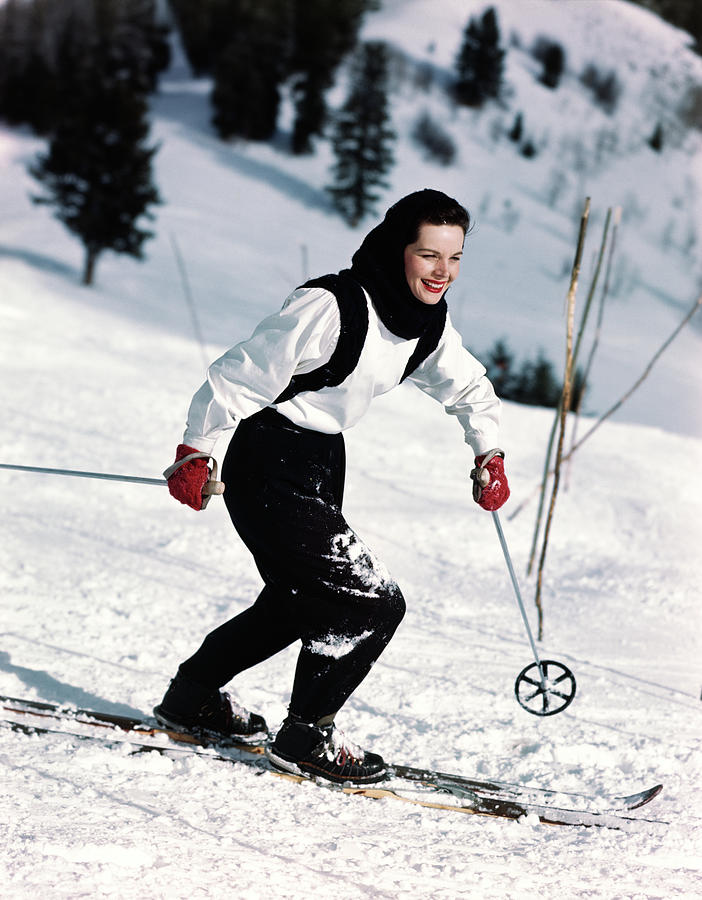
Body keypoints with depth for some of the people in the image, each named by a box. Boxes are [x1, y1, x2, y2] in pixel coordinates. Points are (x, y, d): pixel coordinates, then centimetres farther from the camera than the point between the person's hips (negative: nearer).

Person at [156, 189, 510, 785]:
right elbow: (240, 374, -19)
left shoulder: (430, 322, 0)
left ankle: (192, 697, 40)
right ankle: (305, 738, 3)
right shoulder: (330, 307, -25)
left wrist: (489, 453, 7)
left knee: (301, 601, 24)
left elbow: (468, 388, 20)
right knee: (372, 603, -11)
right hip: (272, 468, -9)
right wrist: (195, 453, -14)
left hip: (323, 466, 10)